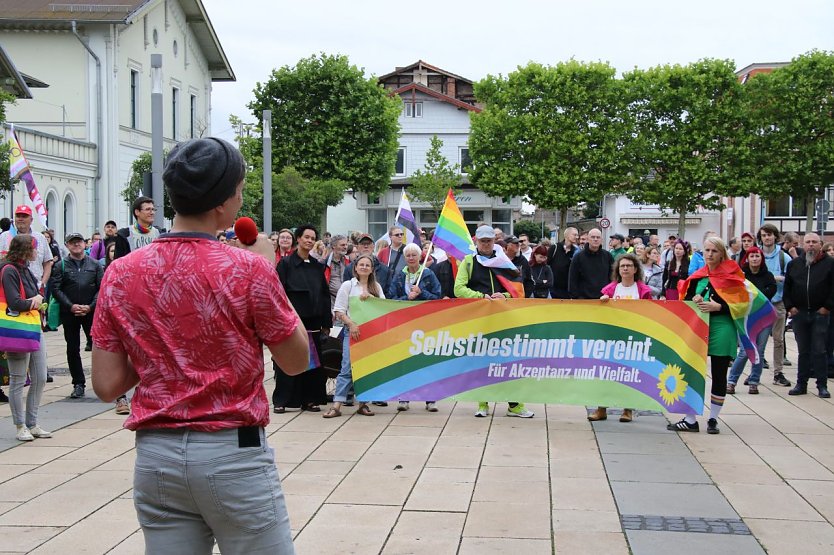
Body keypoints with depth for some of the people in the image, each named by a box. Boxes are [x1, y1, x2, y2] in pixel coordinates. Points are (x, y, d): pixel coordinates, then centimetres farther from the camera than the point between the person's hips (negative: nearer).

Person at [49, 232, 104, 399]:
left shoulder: (95, 265, 6)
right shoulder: (61, 266, 5)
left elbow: (102, 287, 1)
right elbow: (56, 288, -1)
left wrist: (90, 307, -10)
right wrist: (71, 306, -12)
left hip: (91, 312, -1)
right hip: (69, 313, 1)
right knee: (72, 349, 5)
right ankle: (78, 384, 13)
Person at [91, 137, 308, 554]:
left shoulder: (120, 273, 0)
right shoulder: (248, 269, -11)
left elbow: (106, 385, 2)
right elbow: (296, 360, 1)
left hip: (155, 457, 4)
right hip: (233, 454, -4)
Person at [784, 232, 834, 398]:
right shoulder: (794, 264, 11)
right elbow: (787, 287, 13)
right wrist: (790, 306, 4)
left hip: (820, 313, -3)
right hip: (799, 313, 3)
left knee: (819, 351, -3)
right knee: (803, 351, 9)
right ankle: (801, 384, 13)